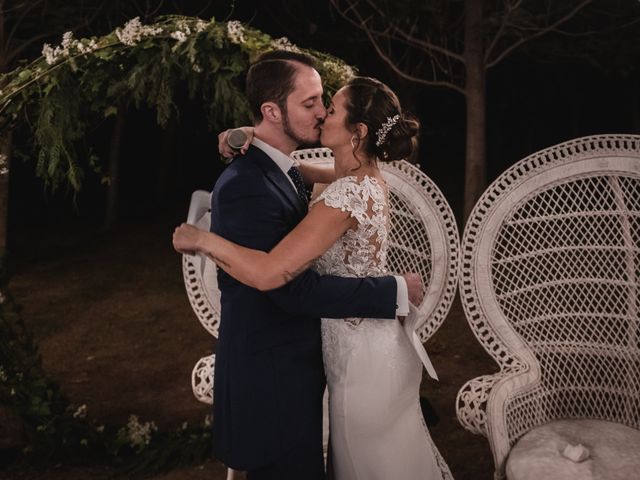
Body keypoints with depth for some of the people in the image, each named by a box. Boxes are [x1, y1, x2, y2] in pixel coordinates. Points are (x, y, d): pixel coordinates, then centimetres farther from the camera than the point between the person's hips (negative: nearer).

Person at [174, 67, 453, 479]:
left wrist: (200, 238, -22)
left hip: (362, 356, -8)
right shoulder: (368, 178, 1)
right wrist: (254, 137, -1)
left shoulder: (348, 194, -27)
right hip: (383, 346, 8)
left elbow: (268, 273, -35)